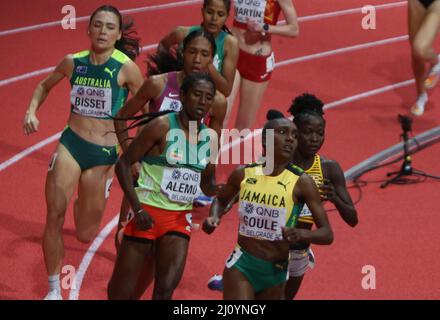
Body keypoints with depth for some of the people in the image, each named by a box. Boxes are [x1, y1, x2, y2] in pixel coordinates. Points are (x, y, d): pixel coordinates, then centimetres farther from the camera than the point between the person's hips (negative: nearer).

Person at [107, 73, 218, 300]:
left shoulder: (209, 137, 5)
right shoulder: (162, 126, -12)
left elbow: (208, 185, 17)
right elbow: (123, 164, -10)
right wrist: (137, 209, -17)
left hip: (180, 218, 4)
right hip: (148, 213, -4)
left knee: (166, 289, -6)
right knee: (122, 291, 3)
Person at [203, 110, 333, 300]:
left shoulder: (301, 183, -9)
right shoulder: (243, 174, -1)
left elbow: (327, 234, -10)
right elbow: (221, 200, 21)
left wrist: (301, 234, -31)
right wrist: (214, 218, -1)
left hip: (276, 273, 1)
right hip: (241, 265, -1)